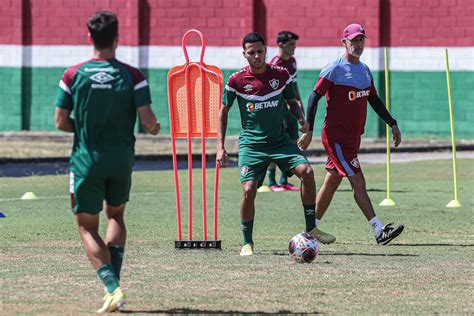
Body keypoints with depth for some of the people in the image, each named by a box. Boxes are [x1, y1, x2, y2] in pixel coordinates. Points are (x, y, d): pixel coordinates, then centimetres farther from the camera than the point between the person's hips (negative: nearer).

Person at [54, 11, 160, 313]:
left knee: (87, 227, 8)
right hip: (122, 159, 1)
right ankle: (113, 281, 8)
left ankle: (113, 288, -11)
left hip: (86, 160, -1)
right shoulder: (132, 76, -6)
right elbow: (148, 121, -9)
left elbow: (61, 122, -2)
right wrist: (155, 128, 14)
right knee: (116, 215, 24)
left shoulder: (73, 75, -5)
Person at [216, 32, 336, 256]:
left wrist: (301, 119, -6)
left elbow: (292, 102, 15)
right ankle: (247, 243, 5)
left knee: (306, 171, -20)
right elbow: (223, 111, 5)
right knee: (249, 190, -16)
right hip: (251, 144, -2)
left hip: (280, 141, 2)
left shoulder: (281, 74, 0)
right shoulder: (236, 80, -6)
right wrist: (220, 147, 0)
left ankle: (311, 229, -9)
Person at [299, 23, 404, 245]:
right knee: (358, 181, -13)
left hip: (353, 136, 8)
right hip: (336, 137, -8)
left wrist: (392, 123, 17)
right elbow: (314, 97, -12)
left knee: (332, 181, 14)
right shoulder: (334, 70, -11)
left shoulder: (365, 70, 13)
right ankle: (379, 231, -19)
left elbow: (374, 100, 23)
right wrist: (309, 131, -18)